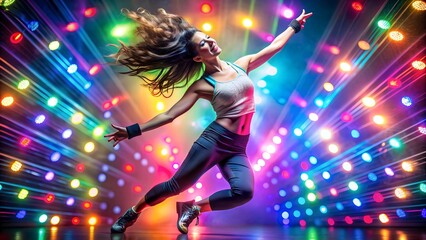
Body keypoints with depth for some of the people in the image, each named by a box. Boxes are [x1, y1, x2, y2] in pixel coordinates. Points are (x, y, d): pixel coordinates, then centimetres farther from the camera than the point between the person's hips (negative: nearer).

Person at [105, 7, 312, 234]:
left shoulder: (241, 65, 10)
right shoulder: (202, 85, -3)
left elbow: (274, 46, 22)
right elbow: (169, 115, -2)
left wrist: (294, 25, 31)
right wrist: (133, 130, -7)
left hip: (237, 148, 4)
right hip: (214, 140, -3)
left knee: (243, 191, -23)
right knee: (175, 186, 0)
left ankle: (193, 208, 1)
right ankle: (131, 213, 26)